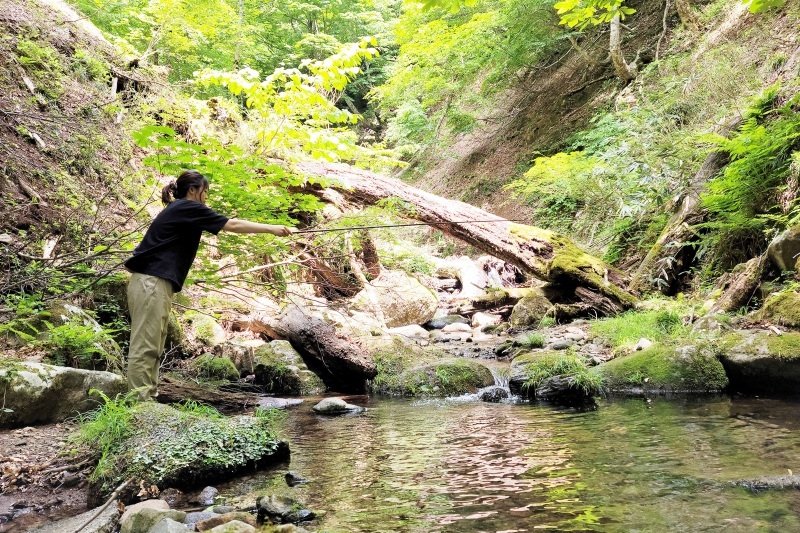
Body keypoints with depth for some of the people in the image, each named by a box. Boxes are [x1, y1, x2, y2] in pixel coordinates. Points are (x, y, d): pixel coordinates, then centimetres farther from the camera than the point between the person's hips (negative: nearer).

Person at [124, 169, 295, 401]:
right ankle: (140, 401, -10)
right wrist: (272, 229, -1)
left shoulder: (178, 211, 22)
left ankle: (149, 398, 10)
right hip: (151, 283, -10)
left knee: (153, 346, 8)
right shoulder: (188, 207, -5)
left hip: (153, 283, 10)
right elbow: (232, 225, -5)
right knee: (144, 346, -10)